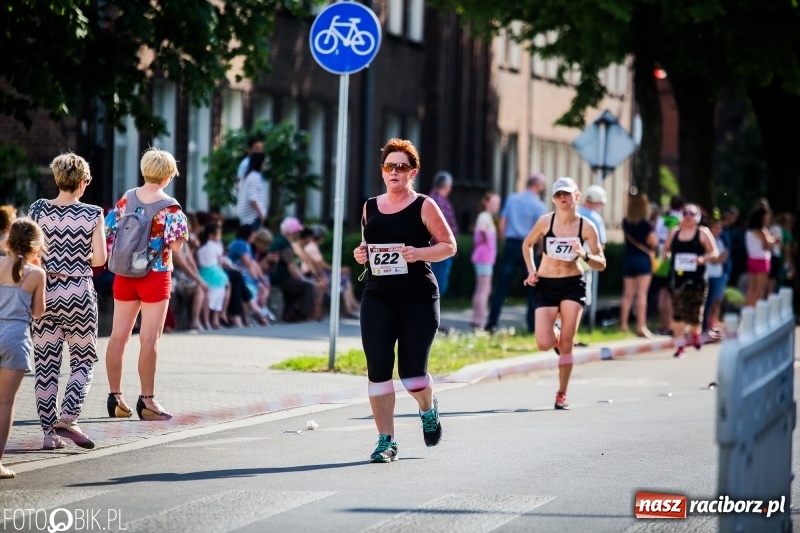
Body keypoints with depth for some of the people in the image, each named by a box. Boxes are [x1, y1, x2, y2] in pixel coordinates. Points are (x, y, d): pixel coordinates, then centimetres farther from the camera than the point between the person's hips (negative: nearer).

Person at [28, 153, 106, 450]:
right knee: (83, 361, 10)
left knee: (46, 364, 7)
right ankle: (68, 418, -8)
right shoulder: (93, 214, -4)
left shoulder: (38, 210, -2)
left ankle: (49, 431, 7)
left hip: (45, 292, 1)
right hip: (79, 294, -1)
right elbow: (99, 258, -6)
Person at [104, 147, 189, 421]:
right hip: (155, 276, -5)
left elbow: (107, 233, 4)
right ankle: (147, 400, -2)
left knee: (118, 335, 9)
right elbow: (175, 245, -15)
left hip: (124, 273, 5)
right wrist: (181, 227, 2)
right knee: (149, 339, -3)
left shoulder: (126, 200, 2)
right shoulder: (170, 207, -11)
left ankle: (115, 397, 14)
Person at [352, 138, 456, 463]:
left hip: (418, 301, -4)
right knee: (378, 369, -6)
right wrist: (360, 254, 2)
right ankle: (386, 441, 2)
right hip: (377, 299, 4)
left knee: (412, 373, -3)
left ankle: (428, 409, 33)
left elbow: (449, 245, -2)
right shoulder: (370, 207, 11)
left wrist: (420, 253, -18)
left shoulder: (423, 207, -2)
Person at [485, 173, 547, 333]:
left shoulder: (511, 199, 7)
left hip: (511, 244, 3)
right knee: (532, 288, 7)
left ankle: (492, 323, -1)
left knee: (502, 285, 3)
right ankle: (533, 325, 8)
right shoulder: (539, 206, -5)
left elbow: (502, 225, 6)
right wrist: (540, 249, 5)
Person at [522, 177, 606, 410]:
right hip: (546, 285, 1)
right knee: (544, 344, -10)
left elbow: (601, 264, -3)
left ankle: (562, 394, 9)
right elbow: (527, 244, 13)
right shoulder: (545, 222, -5)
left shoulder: (587, 227, -6)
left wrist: (584, 255, -22)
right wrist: (531, 271, 1)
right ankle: (556, 338, 29)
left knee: (566, 343, -5)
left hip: (573, 285, 0)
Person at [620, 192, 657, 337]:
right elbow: (654, 242, -11)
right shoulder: (645, 224, -12)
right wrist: (651, 248, 13)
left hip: (628, 258, 5)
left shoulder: (626, 222, 1)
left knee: (627, 294, 10)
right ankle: (641, 326, -7)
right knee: (642, 294, -5)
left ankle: (623, 325, 10)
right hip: (643, 259, -5)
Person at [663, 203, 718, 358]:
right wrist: (665, 255, -4)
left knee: (695, 310, 2)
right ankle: (680, 346, -3)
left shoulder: (703, 233, 2)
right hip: (677, 278, 2)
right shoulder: (674, 232, 11)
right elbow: (666, 249, 19)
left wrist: (704, 259, -20)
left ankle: (694, 332, 35)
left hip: (696, 279, -2)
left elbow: (714, 253, 0)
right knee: (677, 312, -6)